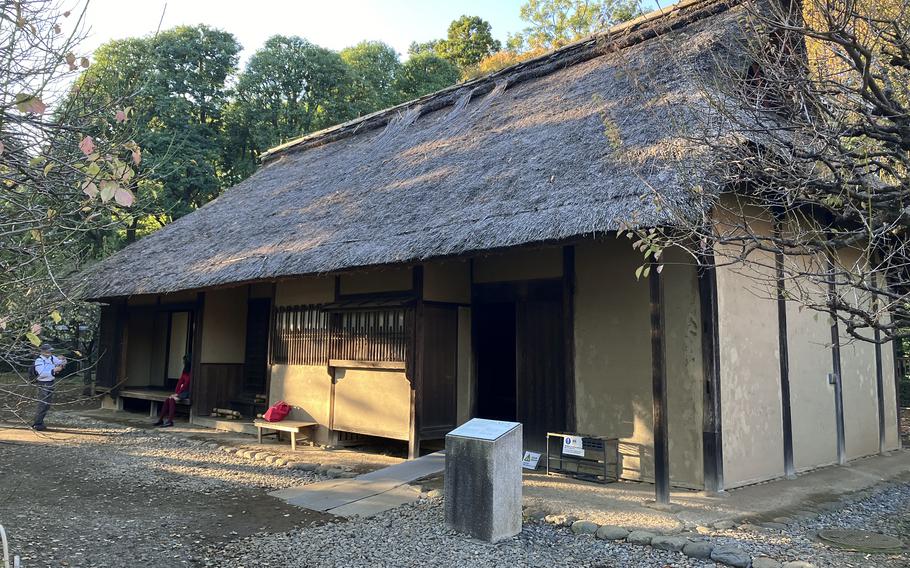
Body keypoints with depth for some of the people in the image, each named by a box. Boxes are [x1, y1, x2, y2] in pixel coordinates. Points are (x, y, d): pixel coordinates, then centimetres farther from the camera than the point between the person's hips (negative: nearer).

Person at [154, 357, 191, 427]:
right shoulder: (184, 371, 14)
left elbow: (186, 384, -17)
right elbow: (180, 381, 9)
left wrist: (178, 394, -15)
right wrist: (175, 393, 0)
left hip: (187, 392, -9)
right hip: (182, 391, 9)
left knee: (172, 399, -27)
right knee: (167, 399, -9)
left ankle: (170, 421, -28)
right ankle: (160, 420, -8)